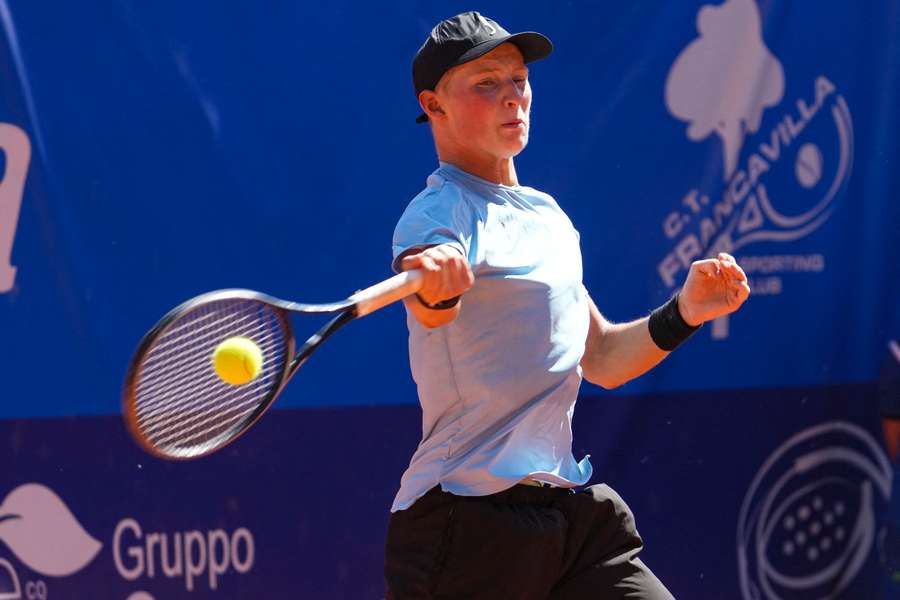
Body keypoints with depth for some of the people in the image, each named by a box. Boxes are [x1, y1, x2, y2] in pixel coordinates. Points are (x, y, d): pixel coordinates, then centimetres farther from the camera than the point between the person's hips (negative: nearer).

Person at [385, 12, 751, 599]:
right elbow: (431, 310, -34)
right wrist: (434, 287, -57)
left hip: (573, 513, 7)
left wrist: (684, 313, 7)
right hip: (467, 525, -7)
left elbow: (599, 358, 23)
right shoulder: (437, 215, -11)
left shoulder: (547, 215, 16)